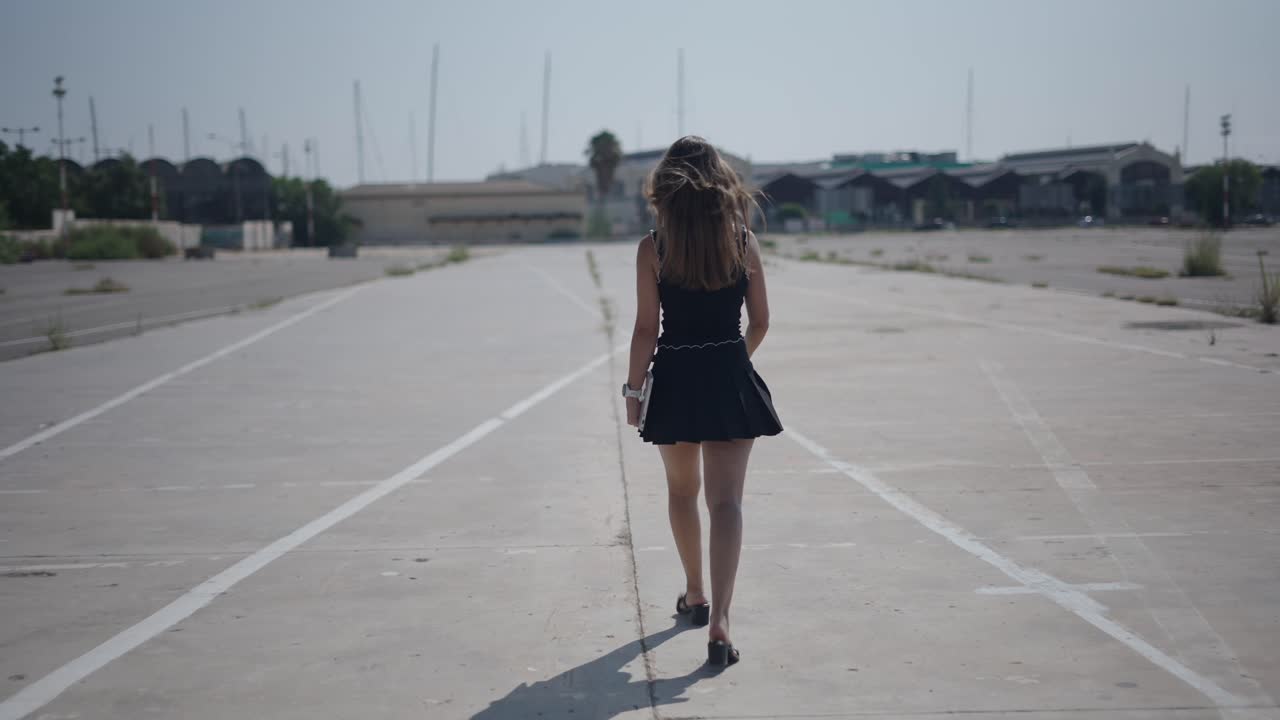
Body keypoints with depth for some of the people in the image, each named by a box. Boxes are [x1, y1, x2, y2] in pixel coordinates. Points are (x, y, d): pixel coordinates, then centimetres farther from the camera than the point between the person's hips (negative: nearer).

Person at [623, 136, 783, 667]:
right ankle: (719, 619, -13)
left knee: (682, 491, 21)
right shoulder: (743, 242, -2)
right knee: (726, 500, -1)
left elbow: (646, 330, -8)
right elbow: (760, 322, 5)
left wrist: (633, 390, 2)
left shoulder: (653, 248, -7)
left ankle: (695, 595, 37)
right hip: (730, 382, 0)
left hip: (675, 382, 0)